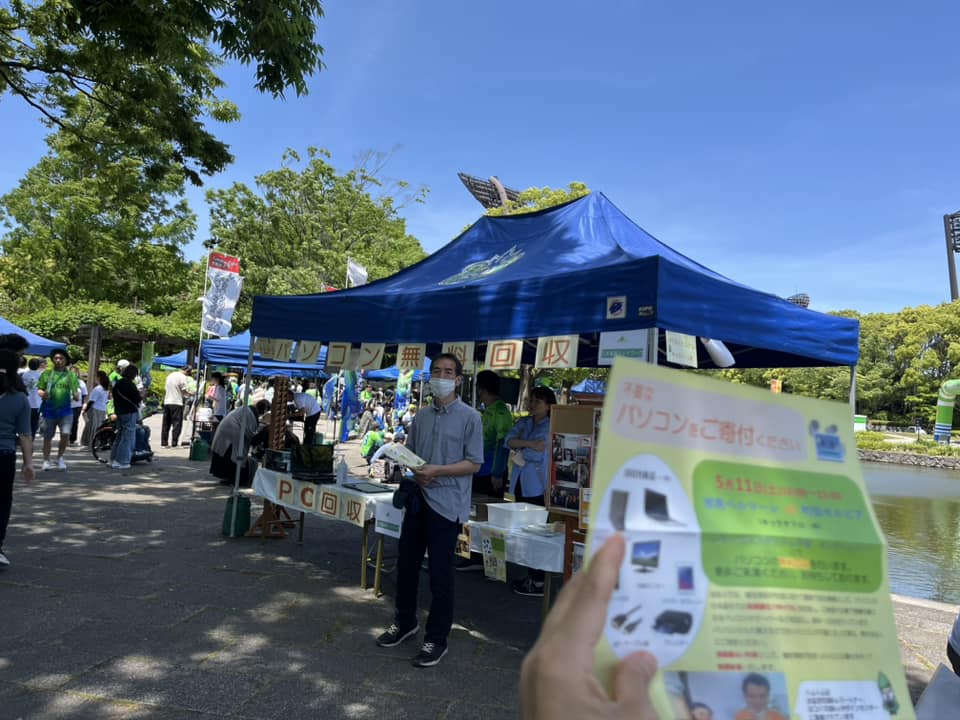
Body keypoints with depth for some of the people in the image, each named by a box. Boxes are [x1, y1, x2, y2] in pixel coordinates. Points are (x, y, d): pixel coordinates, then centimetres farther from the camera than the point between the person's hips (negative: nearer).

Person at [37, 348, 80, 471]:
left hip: (65, 411, -1)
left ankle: (60, 457, 12)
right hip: (49, 410, 1)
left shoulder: (71, 375, 4)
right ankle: (46, 460, 24)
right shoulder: (46, 373, 4)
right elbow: (39, 389, 8)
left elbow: (76, 394, 5)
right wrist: (42, 394, -14)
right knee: (48, 437, 9)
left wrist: (75, 395, -18)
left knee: (65, 435, -11)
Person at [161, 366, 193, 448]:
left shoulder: (170, 375, 17)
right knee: (176, 424, -3)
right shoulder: (183, 377, -8)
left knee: (166, 424, 10)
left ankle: (163, 443, 12)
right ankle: (174, 443, -4)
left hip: (166, 402, 8)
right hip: (176, 403, -8)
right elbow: (185, 391, -11)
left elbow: (165, 389, 20)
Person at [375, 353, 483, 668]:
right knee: (406, 565, 17)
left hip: (446, 504, -6)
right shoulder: (421, 416, 9)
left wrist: (437, 471, -20)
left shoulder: (469, 417, -8)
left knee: (440, 575, 3)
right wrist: (416, 472, -7)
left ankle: (436, 640, 20)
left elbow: (474, 463, -10)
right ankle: (405, 622, 39)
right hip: (417, 498, 6)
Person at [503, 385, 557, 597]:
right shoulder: (524, 422, 12)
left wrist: (520, 451, -1)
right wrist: (528, 444, -17)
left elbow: (537, 455, -17)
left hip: (537, 486, -7)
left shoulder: (550, 427, -8)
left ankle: (538, 582, 1)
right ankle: (530, 576, 23)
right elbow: (509, 440, -3)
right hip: (521, 482, 7)